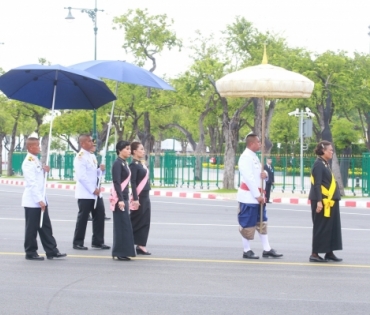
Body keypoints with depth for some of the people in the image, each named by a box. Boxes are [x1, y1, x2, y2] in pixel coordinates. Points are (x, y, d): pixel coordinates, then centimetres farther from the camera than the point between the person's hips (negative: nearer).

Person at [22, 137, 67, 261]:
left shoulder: (36, 160, 13)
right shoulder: (28, 162, -15)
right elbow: (32, 183, -20)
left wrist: (44, 170, 2)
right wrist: (39, 200, -23)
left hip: (40, 200, 9)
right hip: (32, 201, -9)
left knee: (46, 226, 9)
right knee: (32, 228, 0)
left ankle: (51, 251, 12)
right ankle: (30, 253, 8)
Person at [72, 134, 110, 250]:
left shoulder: (92, 156, 14)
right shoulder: (80, 157, -12)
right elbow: (82, 176, -19)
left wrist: (100, 170, -2)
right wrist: (92, 190, -18)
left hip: (96, 193, 8)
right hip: (85, 194, -8)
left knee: (99, 216, 7)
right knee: (83, 218, 0)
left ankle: (97, 241, 15)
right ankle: (78, 243, 9)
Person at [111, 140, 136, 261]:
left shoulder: (124, 163, 14)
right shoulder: (117, 163, -12)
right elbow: (116, 182, -19)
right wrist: (120, 200, -24)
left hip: (124, 197, 9)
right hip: (120, 198, -9)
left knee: (124, 226, 11)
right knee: (122, 226, -8)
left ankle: (122, 252, 15)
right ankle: (120, 252, -5)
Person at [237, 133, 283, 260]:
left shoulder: (254, 156, 14)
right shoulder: (246, 157, -16)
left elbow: (258, 172, 24)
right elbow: (249, 178, -22)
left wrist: (264, 173, -2)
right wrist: (258, 195, -21)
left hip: (256, 196, 10)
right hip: (249, 197, -10)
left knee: (262, 223, 11)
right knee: (248, 224, -2)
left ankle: (267, 249, 16)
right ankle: (247, 251, 7)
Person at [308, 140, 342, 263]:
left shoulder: (326, 164, 15)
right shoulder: (318, 164, -14)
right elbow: (317, 185, -20)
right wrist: (319, 201, -25)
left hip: (330, 201, 9)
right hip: (323, 202, -9)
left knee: (332, 227, 11)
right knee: (321, 228, -5)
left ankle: (329, 253, 17)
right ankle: (315, 254, 0)